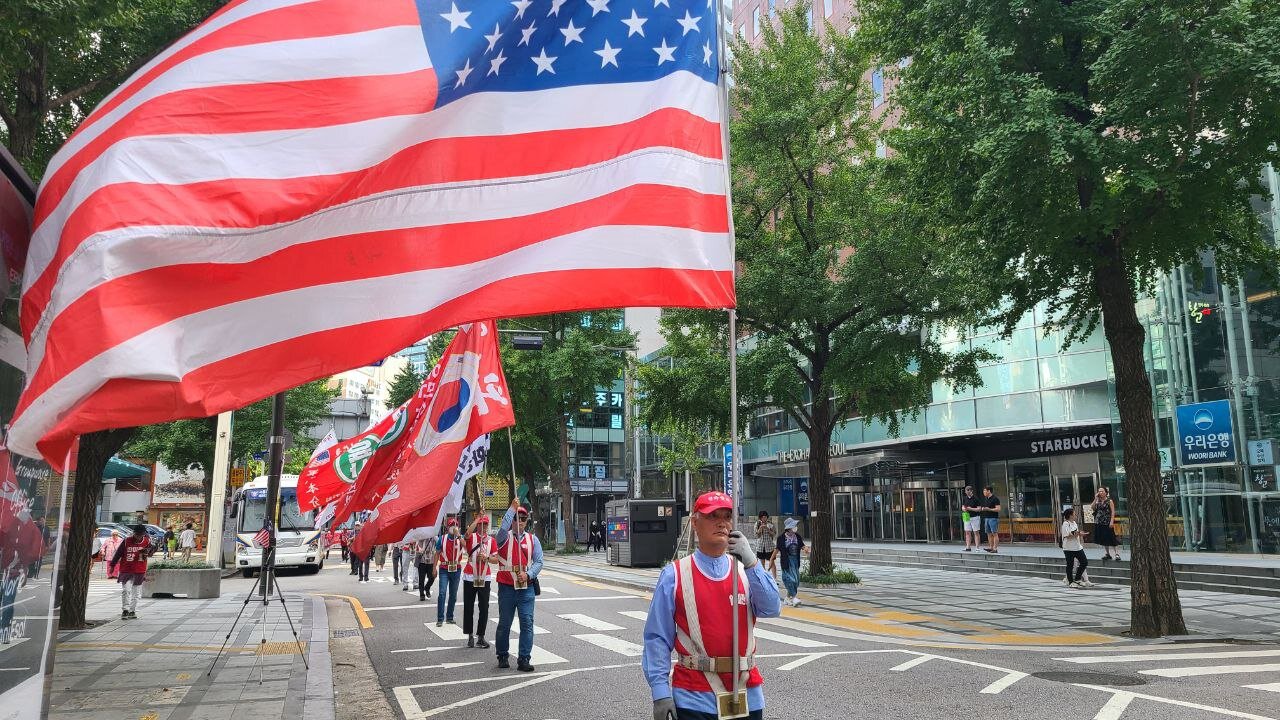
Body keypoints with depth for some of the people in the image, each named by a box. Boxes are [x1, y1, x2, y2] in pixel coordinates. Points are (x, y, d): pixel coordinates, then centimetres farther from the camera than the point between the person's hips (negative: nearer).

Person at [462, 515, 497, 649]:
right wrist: (478, 517, -25)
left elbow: (496, 559, 5)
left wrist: (486, 558, -15)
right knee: (468, 607, 4)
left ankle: (480, 636, 7)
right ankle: (470, 636, 14)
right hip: (470, 577, -1)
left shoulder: (491, 540, 6)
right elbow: (468, 533, -26)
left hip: (485, 578, 2)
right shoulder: (471, 537, 0)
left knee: (484, 607, 0)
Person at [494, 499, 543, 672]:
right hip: (506, 587, -1)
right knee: (504, 623, 8)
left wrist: (528, 574, -13)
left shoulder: (532, 539, 8)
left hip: (526, 588, 2)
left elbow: (539, 562, 4)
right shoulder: (505, 538, 1)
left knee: (527, 623, -4)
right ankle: (503, 656, 25)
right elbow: (503, 528, -23)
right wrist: (512, 508, -25)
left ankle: (524, 659, 2)